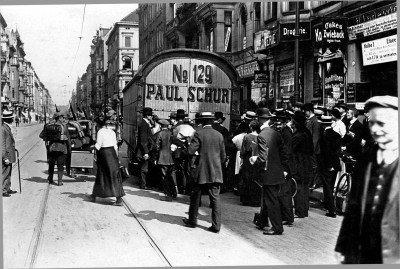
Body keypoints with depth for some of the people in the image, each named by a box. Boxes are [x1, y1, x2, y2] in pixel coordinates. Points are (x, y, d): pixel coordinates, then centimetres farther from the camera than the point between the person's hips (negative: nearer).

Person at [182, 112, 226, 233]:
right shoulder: (219, 135, 4)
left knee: (195, 197, 13)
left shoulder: (199, 134, -9)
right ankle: (216, 225, 1)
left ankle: (192, 221, 25)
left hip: (201, 172, -3)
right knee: (215, 198, 3)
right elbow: (223, 156, 8)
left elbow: (190, 151, -16)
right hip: (216, 173, 3)